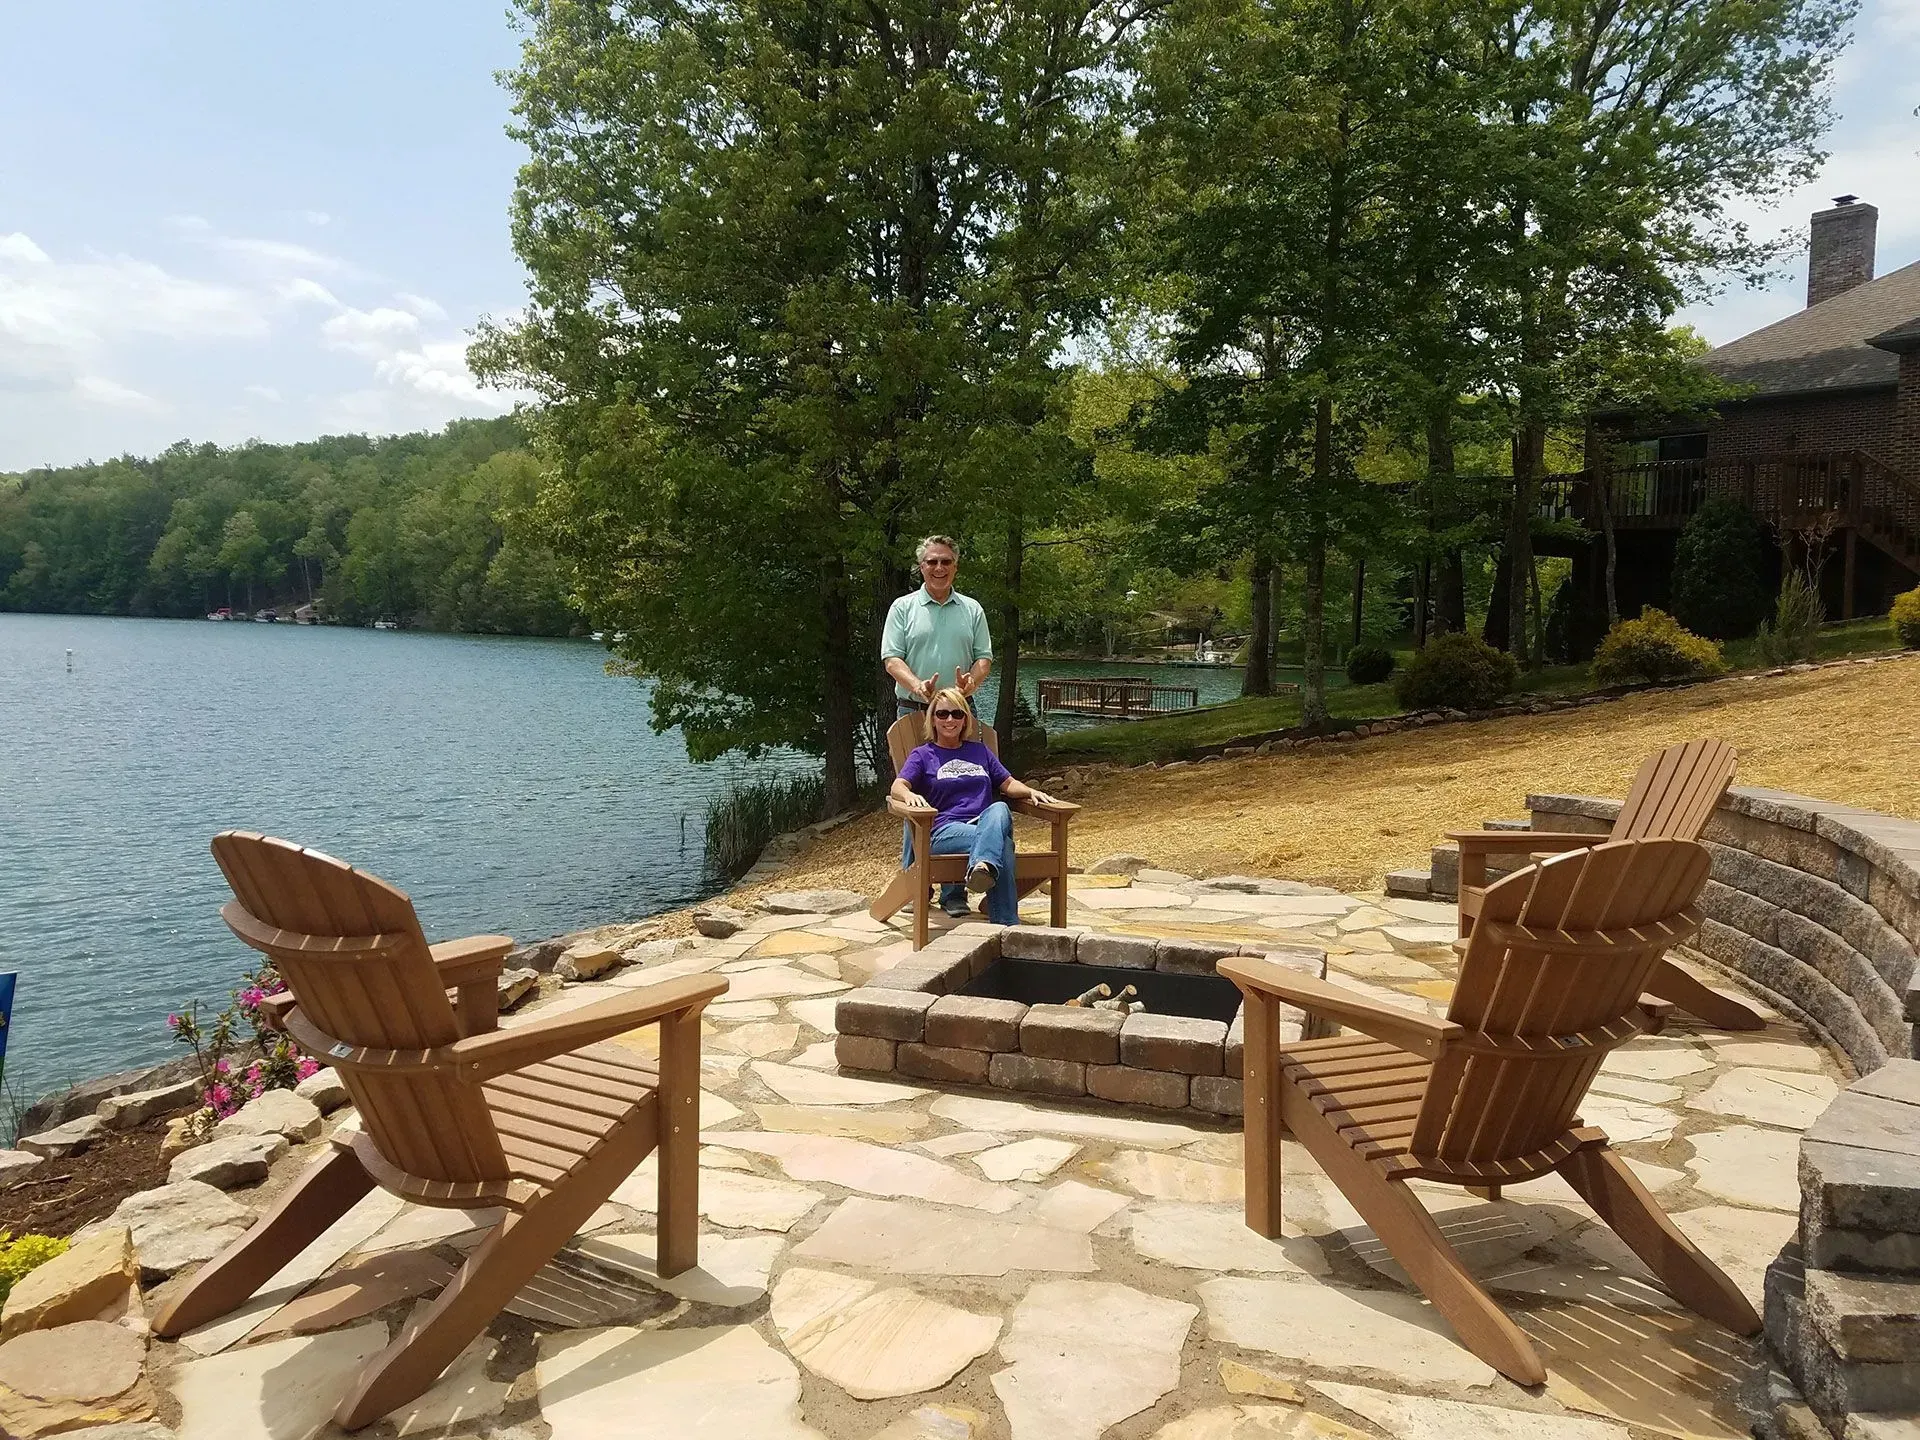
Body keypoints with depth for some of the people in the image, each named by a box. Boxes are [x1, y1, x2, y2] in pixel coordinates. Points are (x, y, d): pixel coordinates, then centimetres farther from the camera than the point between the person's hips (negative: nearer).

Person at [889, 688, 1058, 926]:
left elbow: (1008, 784, 27)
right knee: (1002, 845, -36)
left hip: (986, 824, 3)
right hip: (944, 832, -3)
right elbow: (897, 787, 0)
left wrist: (1030, 791, 3)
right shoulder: (923, 755, 17)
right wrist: (910, 795, -27)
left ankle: (982, 867, -63)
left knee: (999, 809, -37)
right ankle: (1006, 923, -50)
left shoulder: (980, 751, 31)